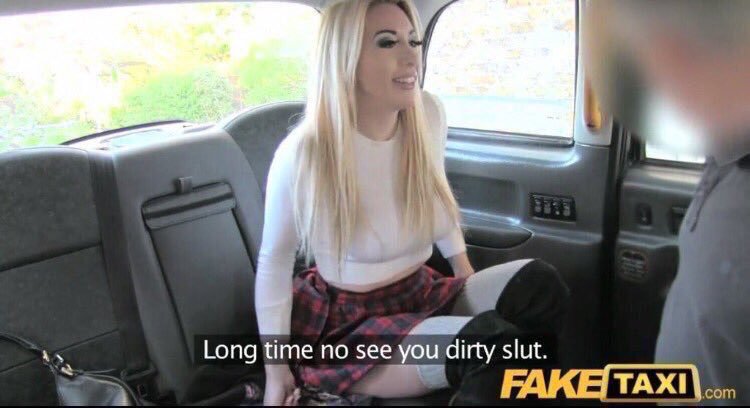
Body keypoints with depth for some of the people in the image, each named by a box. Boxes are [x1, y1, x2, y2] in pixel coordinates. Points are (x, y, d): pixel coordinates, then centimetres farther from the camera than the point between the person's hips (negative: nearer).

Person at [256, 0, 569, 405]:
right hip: (346, 323, -5)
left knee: (538, 283, -22)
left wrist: (467, 272, 16)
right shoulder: (301, 155, -20)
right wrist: (275, 367, -6)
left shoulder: (429, 114, -6)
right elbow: (274, 262, -8)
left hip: (424, 295, 5)